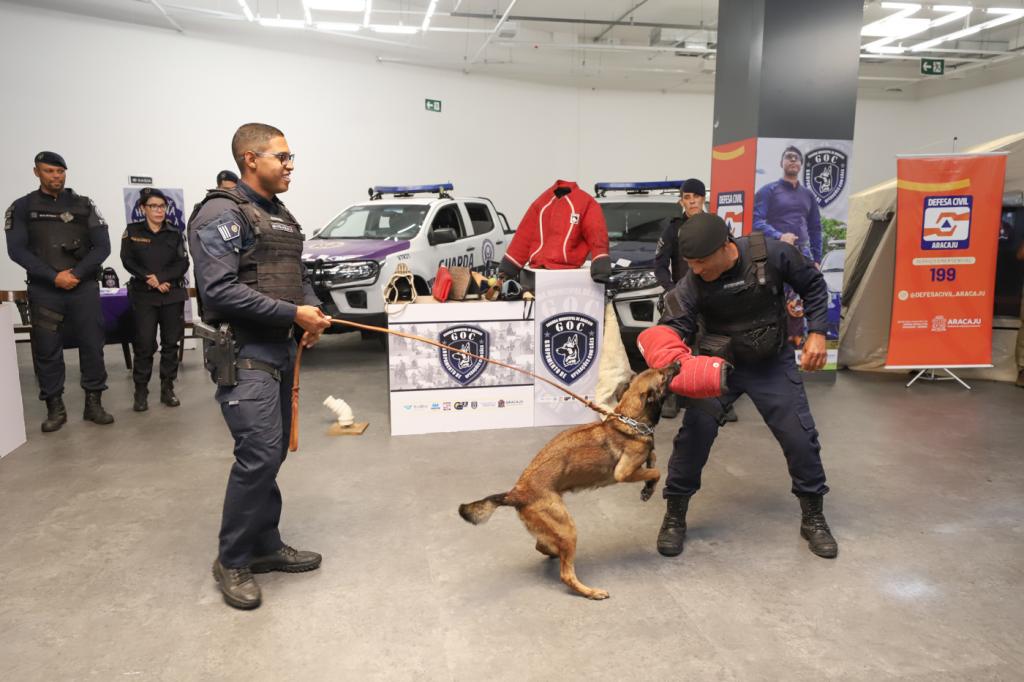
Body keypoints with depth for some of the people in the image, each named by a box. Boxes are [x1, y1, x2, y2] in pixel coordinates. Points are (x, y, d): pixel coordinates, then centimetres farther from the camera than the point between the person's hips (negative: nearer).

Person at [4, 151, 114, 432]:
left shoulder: (83, 205, 7)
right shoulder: (22, 207, 6)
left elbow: (102, 246, 1)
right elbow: (17, 250, -3)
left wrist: (76, 274, -11)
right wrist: (54, 277, -13)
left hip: (84, 287, 0)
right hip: (44, 290, 0)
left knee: (92, 345, 1)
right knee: (47, 350, 3)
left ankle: (93, 404, 11)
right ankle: (55, 409, 12)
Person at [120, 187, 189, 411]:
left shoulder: (175, 234, 7)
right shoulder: (132, 231, 5)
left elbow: (183, 264, -2)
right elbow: (128, 261, -4)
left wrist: (161, 277, -16)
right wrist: (151, 280, -14)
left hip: (173, 295, 2)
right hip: (144, 296, -2)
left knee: (171, 343, 4)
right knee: (144, 344, -3)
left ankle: (168, 389, 13)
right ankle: (141, 393, 5)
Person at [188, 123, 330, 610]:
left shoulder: (282, 216, 17)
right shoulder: (223, 213, -11)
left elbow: (297, 275, 23)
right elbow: (219, 289, -21)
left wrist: (312, 309, 1)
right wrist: (293, 314, -19)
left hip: (280, 351, 9)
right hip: (243, 354, -9)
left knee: (271, 453, 14)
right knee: (259, 455, -11)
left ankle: (265, 546, 27)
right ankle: (232, 561, 7)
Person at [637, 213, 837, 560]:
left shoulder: (772, 254, -21)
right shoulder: (692, 284, -19)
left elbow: (813, 285, -4)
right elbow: (676, 326, -18)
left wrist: (817, 332, -10)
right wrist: (668, 354, -41)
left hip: (772, 362, 1)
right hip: (718, 362, 0)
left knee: (800, 436, 2)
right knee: (695, 433, -11)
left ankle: (813, 518, 25)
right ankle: (675, 515, 8)